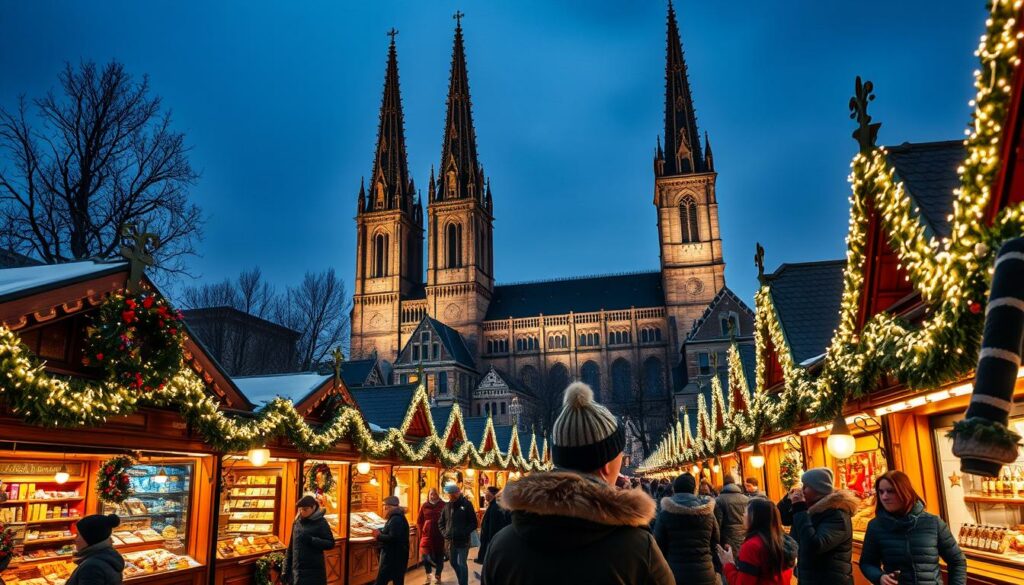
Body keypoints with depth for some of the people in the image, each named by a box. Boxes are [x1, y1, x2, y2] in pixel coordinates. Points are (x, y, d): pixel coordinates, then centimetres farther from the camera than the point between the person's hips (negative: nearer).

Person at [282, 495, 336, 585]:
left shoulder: (321, 522, -4)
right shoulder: (297, 522, 9)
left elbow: (330, 544, -8)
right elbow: (291, 547, 14)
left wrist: (311, 540, -19)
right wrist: (285, 570, 11)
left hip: (313, 571, -5)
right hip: (296, 570, 5)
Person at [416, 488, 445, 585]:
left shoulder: (443, 505, -4)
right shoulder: (424, 506, 3)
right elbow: (419, 521, 9)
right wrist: (422, 531, 1)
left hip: (439, 535, -1)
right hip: (427, 535, 1)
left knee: (439, 556, 7)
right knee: (425, 555, -6)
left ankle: (438, 576, 23)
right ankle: (428, 576, 12)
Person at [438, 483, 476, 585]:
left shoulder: (466, 504, -7)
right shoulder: (447, 506, 6)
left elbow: (473, 523, -7)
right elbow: (441, 522, 15)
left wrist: (463, 533, -17)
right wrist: (444, 532, -2)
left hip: (462, 541, -5)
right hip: (450, 541, 5)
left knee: (462, 564, -1)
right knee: (454, 563, 16)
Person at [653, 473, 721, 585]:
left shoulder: (665, 514, -6)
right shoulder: (708, 513, 0)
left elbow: (659, 546, -1)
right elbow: (716, 544, 7)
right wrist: (716, 570, 18)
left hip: (674, 573, -2)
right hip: (705, 574, 2)